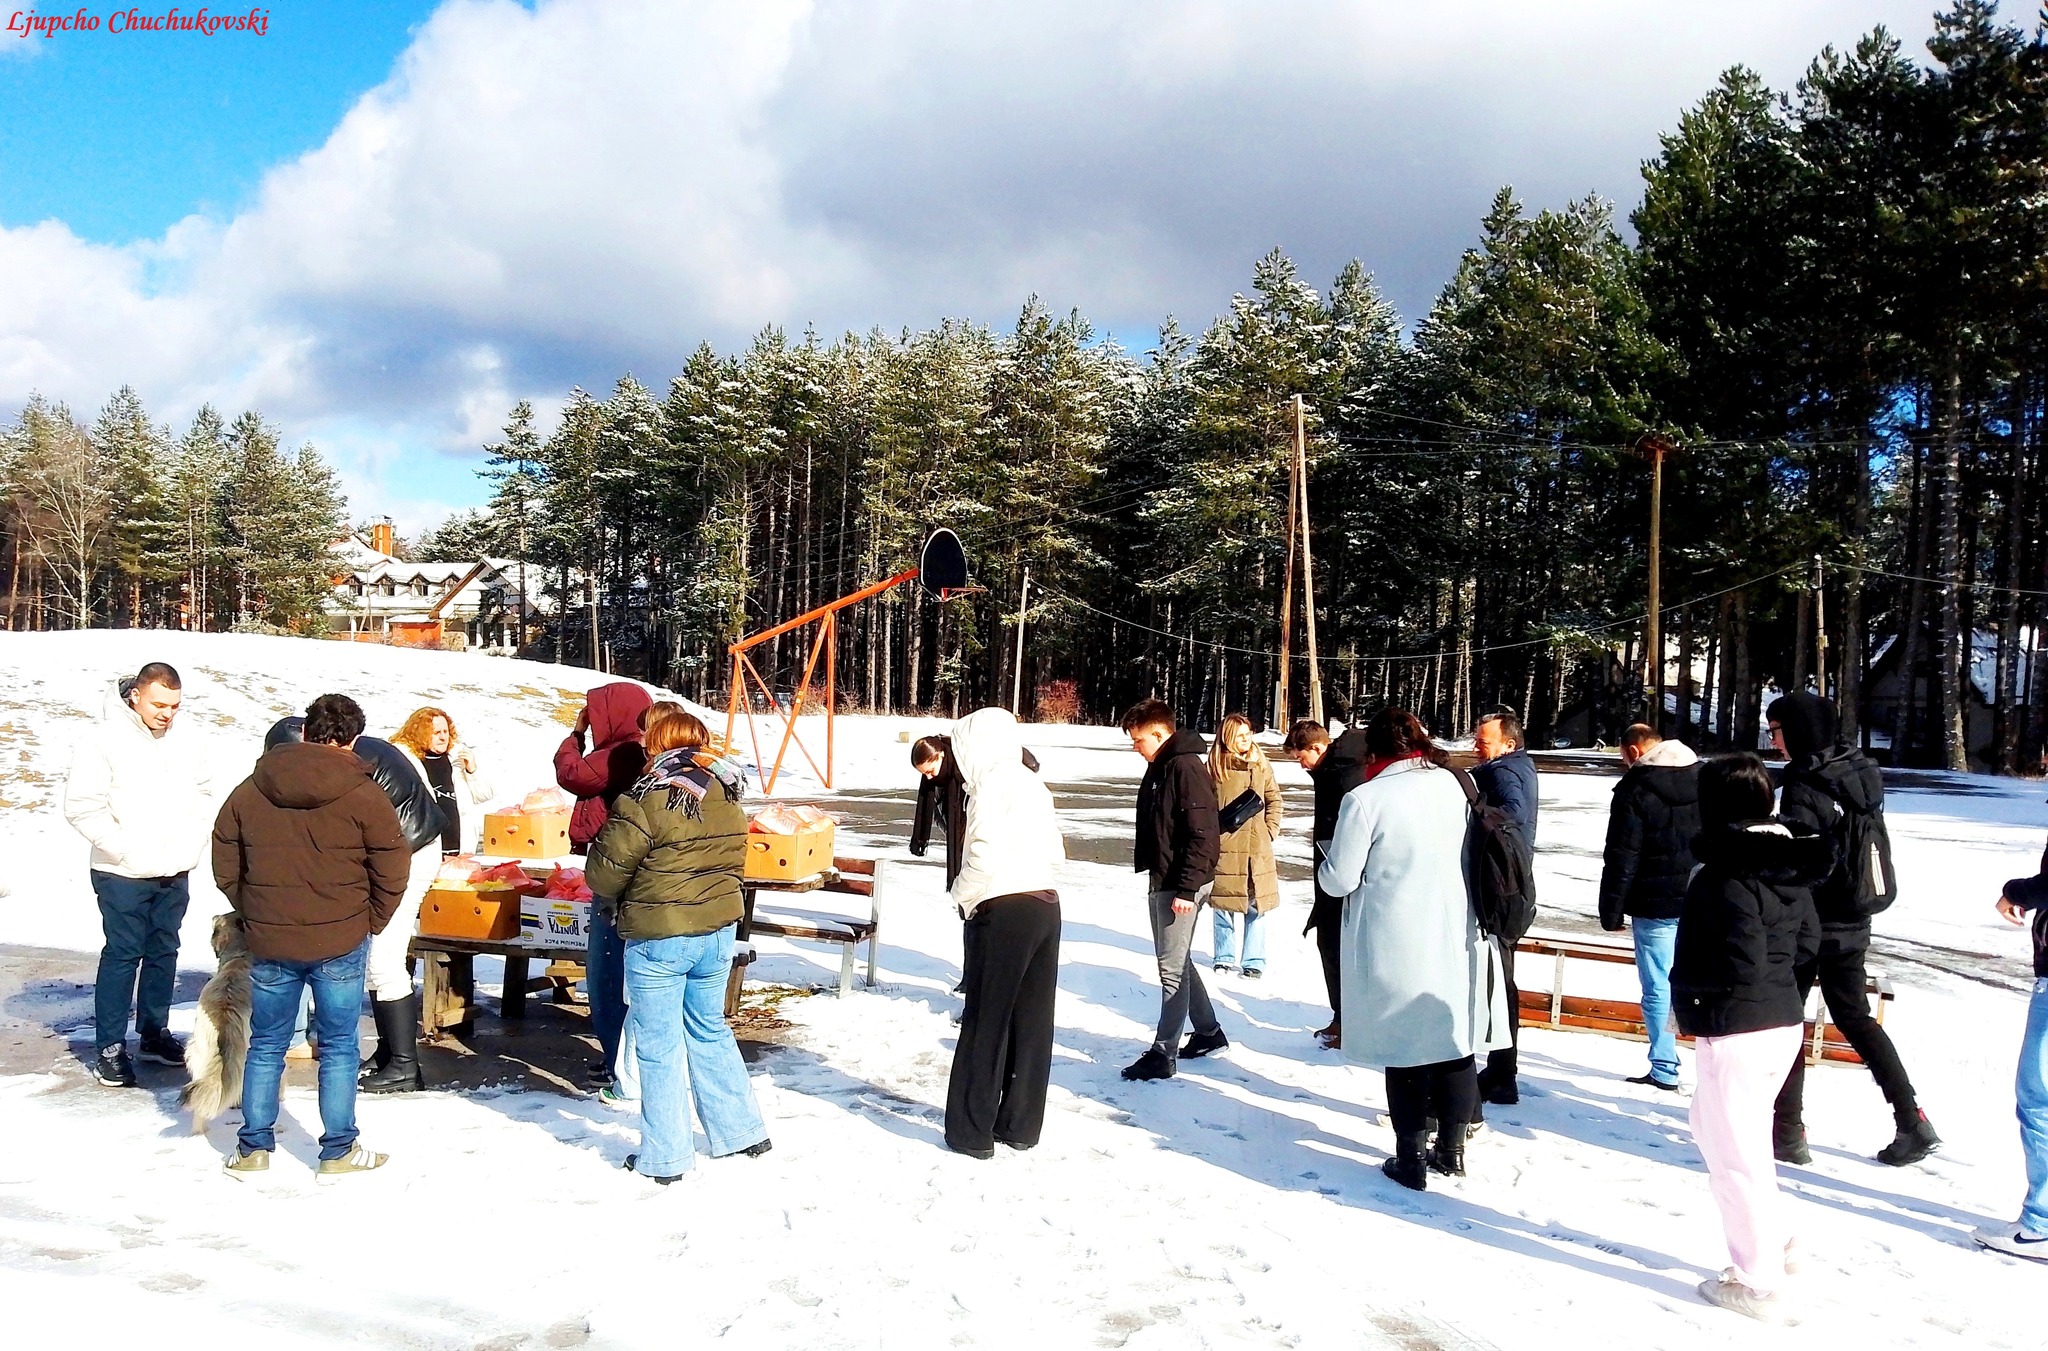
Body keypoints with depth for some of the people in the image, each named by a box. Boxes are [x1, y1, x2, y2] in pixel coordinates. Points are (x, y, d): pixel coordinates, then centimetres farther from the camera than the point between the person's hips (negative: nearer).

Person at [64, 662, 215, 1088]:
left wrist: (193, 841, 4)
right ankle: (110, 1048, 8)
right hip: (123, 875, -5)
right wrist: (124, 848, -16)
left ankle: (155, 1033, 28)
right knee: (123, 955, -1)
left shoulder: (186, 737, 2)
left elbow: (202, 792, 15)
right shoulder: (107, 738, -13)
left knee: (164, 952, 14)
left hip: (175, 874, 5)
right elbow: (81, 805, -14)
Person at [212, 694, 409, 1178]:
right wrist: (369, 923, 8)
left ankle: (253, 1148, 22)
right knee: (338, 1047, 7)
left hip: (268, 942, 3)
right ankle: (339, 1152, 12)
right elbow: (392, 870, -6)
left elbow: (225, 866, 10)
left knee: (266, 1046, 15)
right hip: (340, 943, -3)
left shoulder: (250, 791, 3)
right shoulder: (363, 795, -8)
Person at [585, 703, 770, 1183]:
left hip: (657, 940, -6)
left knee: (658, 1045, 6)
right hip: (718, 932, 6)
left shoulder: (647, 799, -18)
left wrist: (605, 899, 9)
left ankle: (664, 1157, 14)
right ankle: (741, 1130, 28)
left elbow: (606, 871, -12)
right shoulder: (727, 795, 3)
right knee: (710, 1030, 21)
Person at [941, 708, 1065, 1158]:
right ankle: (1021, 1125, 19)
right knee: (1032, 1022, 11)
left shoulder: (992, 783, -9)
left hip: (1005, 911, -8)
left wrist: (964, 896, -2)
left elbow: (986, 855, -19)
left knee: (985, 1022, 1)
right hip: (1046, 905, 8)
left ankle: (972, 1131, 7)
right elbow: (1055, 852, 14)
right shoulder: (1032, 782, 14)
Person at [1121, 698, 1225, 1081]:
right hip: (1162, 880, 10)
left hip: (1183, 884, -10)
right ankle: (1209, 1033, 31)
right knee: (1176, 961, 18)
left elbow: (1202, 834, -22)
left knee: (1172, 967, -4)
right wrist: (1146, 867, 20)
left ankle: (1164, 1054, 3)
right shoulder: (1157, 768, 12)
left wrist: (1187, 889, -23)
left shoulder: (1187, 767, -18)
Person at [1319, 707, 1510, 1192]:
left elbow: (1338, 879, -11)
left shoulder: (1365, 799, -15)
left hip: (1397, 948, -4)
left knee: (1407, 1047, 7)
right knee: (1455, 1042, 15)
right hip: (1457, 943, 5)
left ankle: (1412, 1158, 15)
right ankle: (1452, 1149, 28)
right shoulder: (1453, 785, 1)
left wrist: (1328, 859, 10)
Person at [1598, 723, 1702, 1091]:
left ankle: (1664, 1069, 8)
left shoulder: (1634, 790, -11)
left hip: (1656, 907, -5)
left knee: (1658, 988, 3)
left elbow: (1621, 859, -11)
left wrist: (1612, 913, -3)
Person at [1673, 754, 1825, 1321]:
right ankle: (1770, 1238, 32)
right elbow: (1808, 943, 14)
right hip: (1784, 1020, 9)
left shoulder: (1725, 878, -21)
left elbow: (1740, 967, -24)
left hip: (1735, 1031, -9)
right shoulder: (1787, 868, 5)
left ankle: (1758, 1283, 13)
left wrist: (1687, 989, -9)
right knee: (1714, 1125, 25)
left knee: (1735, 1151, 3)